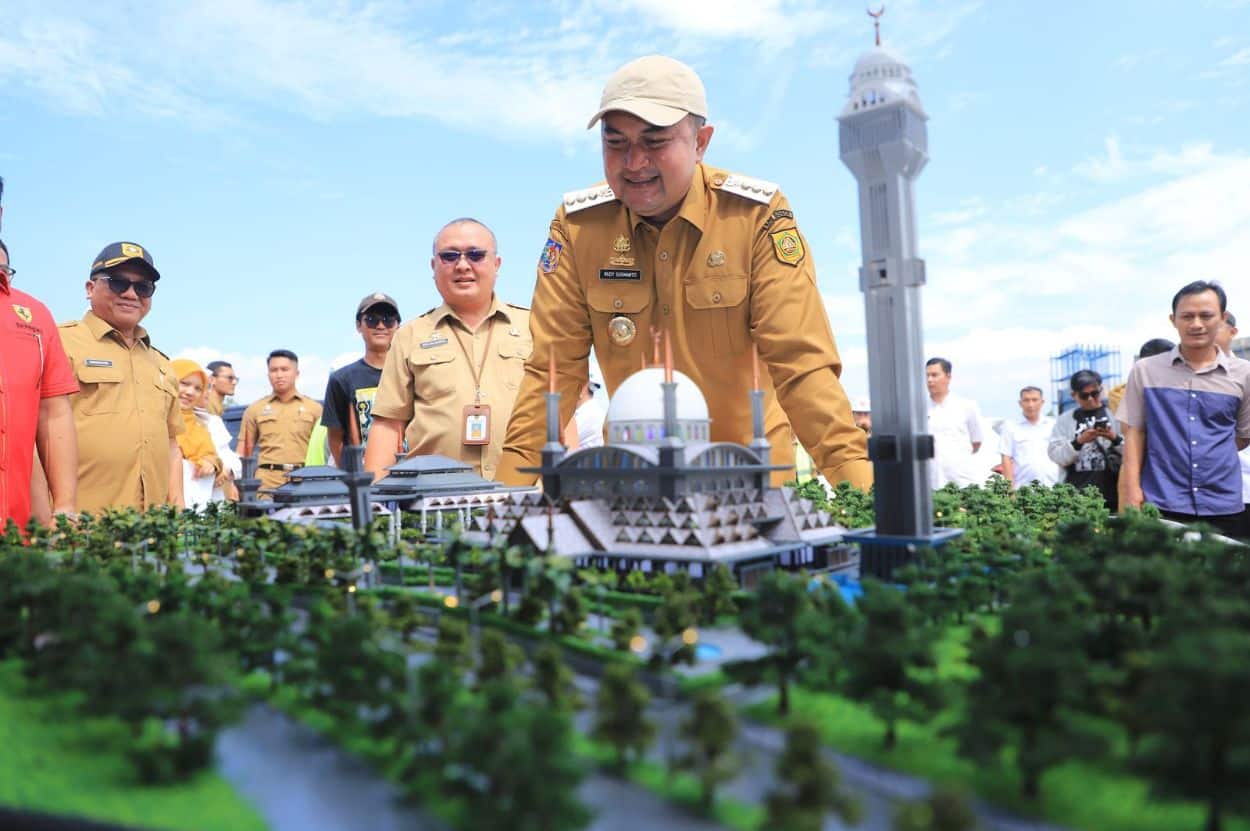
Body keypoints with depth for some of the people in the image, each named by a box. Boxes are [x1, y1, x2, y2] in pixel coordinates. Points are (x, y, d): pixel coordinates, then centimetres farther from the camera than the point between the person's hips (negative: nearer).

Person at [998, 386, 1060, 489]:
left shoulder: (1053, 425, 11)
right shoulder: (1011, 427, 5)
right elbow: (1006, 459, 1)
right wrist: (1010, 488, -6)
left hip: (1052, 487, 2)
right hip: (1022, 488, -2)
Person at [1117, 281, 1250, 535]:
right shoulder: (1145, 371, 2)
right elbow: (1134, 432, 2)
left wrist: (1211, 456, 6)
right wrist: (1132, 489, -5)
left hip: (1223, 506, 1)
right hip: (1161, 504, -1)